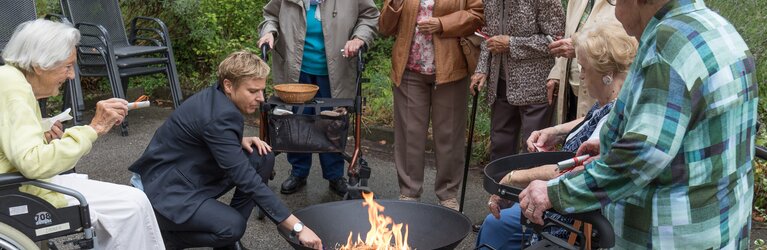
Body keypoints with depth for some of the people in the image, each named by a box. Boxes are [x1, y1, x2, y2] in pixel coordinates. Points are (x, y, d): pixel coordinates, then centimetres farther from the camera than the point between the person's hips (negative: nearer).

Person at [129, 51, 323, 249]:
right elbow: (247, 180, -32)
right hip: (168, 190, -10)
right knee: (233, 227, -31)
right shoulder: (219, 115, -28)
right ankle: (169, 234, -1)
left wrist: (241, 141, -4)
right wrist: (297, 227, -32)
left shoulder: (216, 98, -1)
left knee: (263, 158, -1)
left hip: (194, 176, 10)